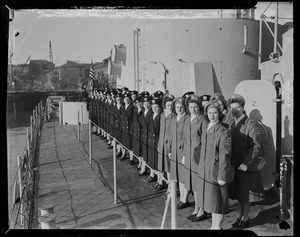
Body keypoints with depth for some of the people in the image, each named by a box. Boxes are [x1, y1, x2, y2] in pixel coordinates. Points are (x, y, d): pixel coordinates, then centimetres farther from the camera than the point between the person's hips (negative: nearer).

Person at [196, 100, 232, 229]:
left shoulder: (223, 132, -16)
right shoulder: (204, 127, 7)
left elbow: (225, 155, -17)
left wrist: (222, 176, -17)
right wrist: (202, 169, 16)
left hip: (216, 170, -7)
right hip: (204, 170, 7)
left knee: (218, 200, 5)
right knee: (211, 199, 18)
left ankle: (217, 226, 21)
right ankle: (213, 225, 34)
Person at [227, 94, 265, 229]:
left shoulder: (251, 124, -15)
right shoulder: (231, 125, 7)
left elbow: (257, 147, -18)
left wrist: (247, 164, -20)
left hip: (247, 166, -6)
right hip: (235, 165, 6)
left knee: (246, 195, 7)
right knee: (239, 194, 16)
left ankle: (245, 219, 22)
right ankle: (240, 217, 30)